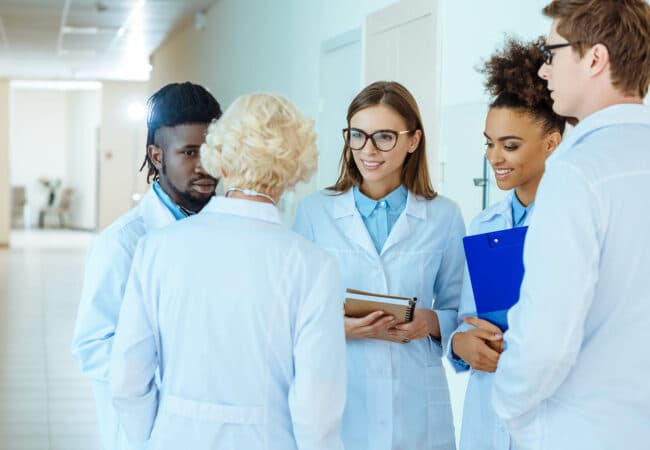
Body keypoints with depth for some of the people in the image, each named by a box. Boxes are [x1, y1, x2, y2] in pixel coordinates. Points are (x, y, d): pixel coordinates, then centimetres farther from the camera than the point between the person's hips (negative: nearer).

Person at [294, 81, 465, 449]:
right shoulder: (314, 211, 0)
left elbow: (458, 313, 8)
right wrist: (335, 326, -16)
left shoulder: (444, 217, 2)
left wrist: (432, 323, -12)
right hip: (336, 402, 0)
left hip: (415, 405, 1)